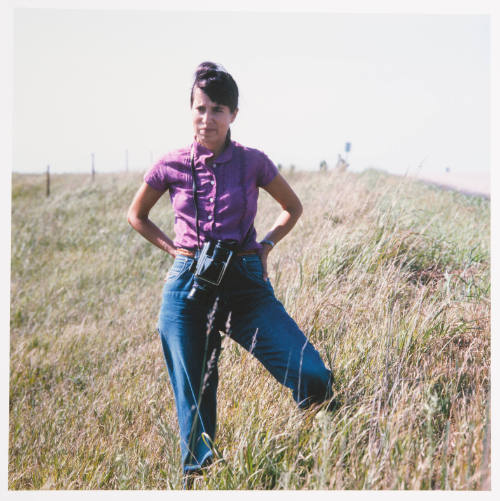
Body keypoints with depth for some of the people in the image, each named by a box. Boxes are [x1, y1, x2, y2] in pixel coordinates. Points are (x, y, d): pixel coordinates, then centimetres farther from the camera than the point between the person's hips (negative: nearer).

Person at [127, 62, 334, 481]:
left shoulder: (252, 162, 1)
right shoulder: (171, 167, 3)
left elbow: (293, 207, 18)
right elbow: (137, 216, 19)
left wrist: (265, 244, 3)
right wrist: (173, 248, 6)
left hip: (246, 284, 0)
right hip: (189, 288, 1)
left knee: (314, 379, -14)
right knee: (194, 400, 4)